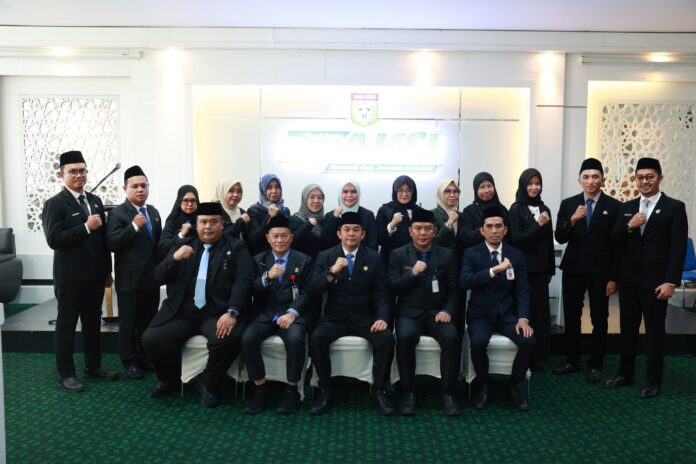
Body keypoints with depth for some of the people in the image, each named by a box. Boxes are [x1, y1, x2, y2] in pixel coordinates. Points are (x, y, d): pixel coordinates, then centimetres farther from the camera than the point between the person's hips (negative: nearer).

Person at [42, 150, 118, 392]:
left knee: (93, 322, 16)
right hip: (70, 278, -6)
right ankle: (65, 373, 17)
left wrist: (107, 270, 12)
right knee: (66, 325, 6)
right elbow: (53, 240, -20)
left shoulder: (95, 200, 10)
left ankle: (93, 365, 29)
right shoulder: (55, 203, -9)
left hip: (94, 275, 6)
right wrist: (86, 227, -23)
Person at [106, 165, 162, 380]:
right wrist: (134, 226, -26)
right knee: (128, 322, 6)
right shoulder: (118, 213, -9)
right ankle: (129, 361, 19)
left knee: (149, 320, 14)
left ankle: (145, 357, 28)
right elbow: (111, 244, -19)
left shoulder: (153, 212, 12)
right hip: (129, 280, -6)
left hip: (151, 278, 6)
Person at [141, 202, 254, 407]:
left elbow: (244, 281, -8)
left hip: (218, 313, -3)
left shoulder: (236, 247, 4)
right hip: (181, 312, 3)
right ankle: (170, 380, 13)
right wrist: (174, 258, -14)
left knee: (230, 338, -31)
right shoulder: (184, 246, 14)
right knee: (151, 339, -17)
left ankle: (208, 384, -2)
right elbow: (159, 277, 7)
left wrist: (232, 313, -24)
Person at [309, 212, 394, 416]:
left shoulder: (374, 258, 4)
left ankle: (379, 391, -8)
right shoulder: (325, 257, 4)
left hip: (365, 318, 0)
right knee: (316, 338, -29)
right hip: (335, 318, 0)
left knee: (387, 338, -27)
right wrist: (332, 271, -24)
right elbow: (314, 289, -7)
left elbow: (382, 294, 0)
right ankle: (326, 391, -11)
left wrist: (382, 317, -18)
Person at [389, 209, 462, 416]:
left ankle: (448, 392, -16)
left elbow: (454, 289, 7)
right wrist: (412, 273, -17)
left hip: (437, 313, 1)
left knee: (451, 337, -30)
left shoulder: (447, 255, 9)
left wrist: (448, 311, -11)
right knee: (406, 337, -33)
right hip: (409, 313, -1)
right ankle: (408, 392, -17)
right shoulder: (398, 255, 5)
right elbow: (393, 289, -2)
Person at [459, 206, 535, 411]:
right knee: (478, 342, -31)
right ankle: (482, 384, -2)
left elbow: (522, 290, 1)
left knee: (528, 340, -23)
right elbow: (464, 282, -18)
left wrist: (523, 318, -14)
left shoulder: (516, 255, 6)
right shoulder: (471, 254, -2)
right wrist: (494, 270, -28)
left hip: (508, 313, 2)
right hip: (480, 313, -2)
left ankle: (514, 385, 3)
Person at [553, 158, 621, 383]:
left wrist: (614, 278, -6)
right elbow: (560, 238, -2)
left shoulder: (614, 206, -4)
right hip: (573, 269, 2)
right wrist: (573, 220, -20)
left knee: (599, 320, 6)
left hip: (600, 271, -2)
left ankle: (595, 365, 20)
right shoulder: (568, 204, 3)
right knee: (571, 318, 10)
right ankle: (572, 361, 24)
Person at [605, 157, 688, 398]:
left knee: (655, 331, 5)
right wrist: (629, 226, -13)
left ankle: (653, 381, 17)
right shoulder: (626, 208, 9)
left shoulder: (674, 207, -4)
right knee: (627, 328, 13)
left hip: (656, 281, -4)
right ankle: (625, 374, 26)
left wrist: (671, 281, -15)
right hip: (629, 279, 4)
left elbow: (679, 248, -9)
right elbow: (614, 241, 6)